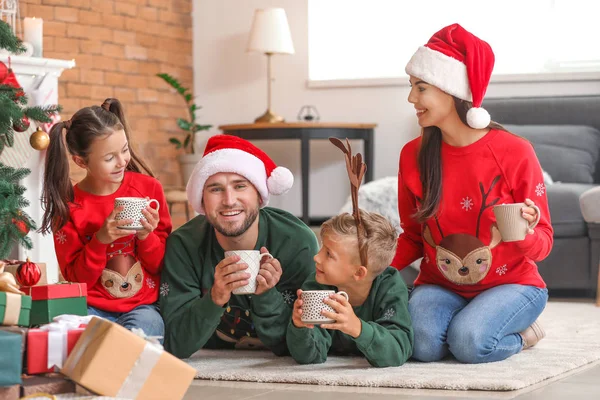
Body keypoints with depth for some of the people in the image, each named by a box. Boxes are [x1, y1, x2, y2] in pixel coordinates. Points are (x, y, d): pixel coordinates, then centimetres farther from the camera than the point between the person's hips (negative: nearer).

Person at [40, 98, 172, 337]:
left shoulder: (149, 188, 1)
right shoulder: (68, 204, -1)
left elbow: (163, 266, 7)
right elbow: (76, 279, -1)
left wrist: (147, 236, -14)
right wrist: (100, 240, -17)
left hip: (145, 306, 1)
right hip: (94, 308, 0)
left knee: (143, 326, -34)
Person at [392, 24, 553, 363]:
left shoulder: (515, 152, -13)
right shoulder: (413, 155, -3)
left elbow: (543, 243, -7)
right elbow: (413, 237, 8)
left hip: (512, 283, -2)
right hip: (440, 286, 3)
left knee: (469, 342, -31)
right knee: (423, 344, -28)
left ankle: (520, 334, 4)